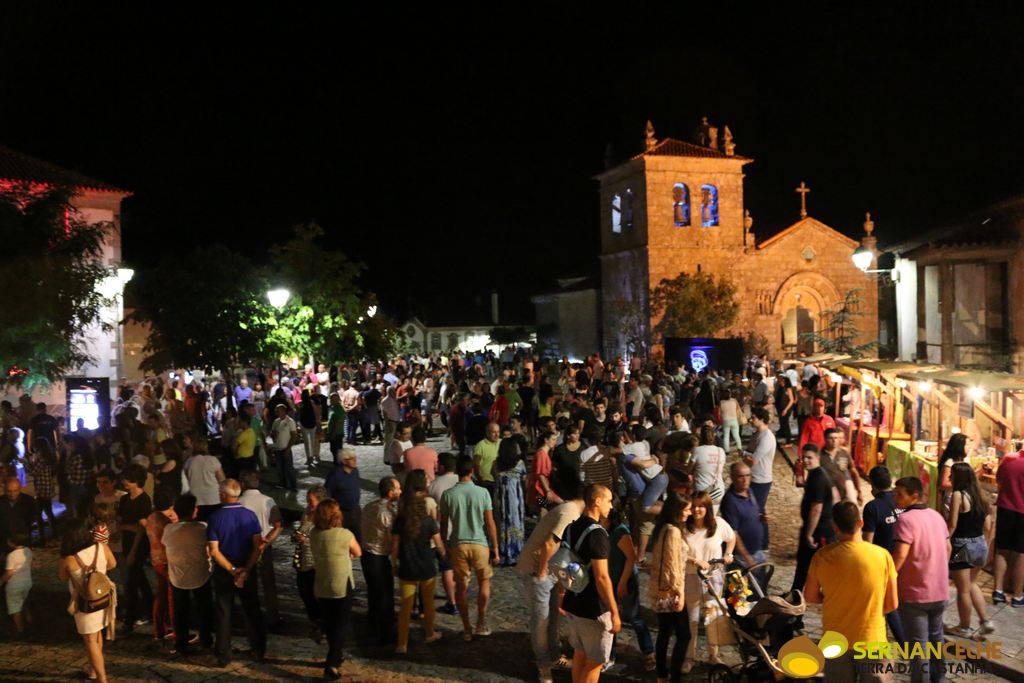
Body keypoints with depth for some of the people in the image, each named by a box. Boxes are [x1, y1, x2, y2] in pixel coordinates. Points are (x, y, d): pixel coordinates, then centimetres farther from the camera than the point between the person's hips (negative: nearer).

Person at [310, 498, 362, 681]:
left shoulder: (314, 535, -5)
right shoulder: (344, 534, -18)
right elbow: (358, 553, 0)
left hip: (321, 588, 5)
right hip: (342, 588, -5)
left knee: (329, 624, 20)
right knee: (340, 626, 5)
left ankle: (335, 656, 36)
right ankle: (331, 666, -1)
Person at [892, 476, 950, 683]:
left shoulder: (906, 519, -20)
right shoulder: (936, 515, 5)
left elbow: (900, 554, -28)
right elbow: (947, 548, 15)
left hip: (914, 593, -7)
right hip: (940, 591, 8)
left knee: (918, 643, 3)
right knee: (936, 637, 23)